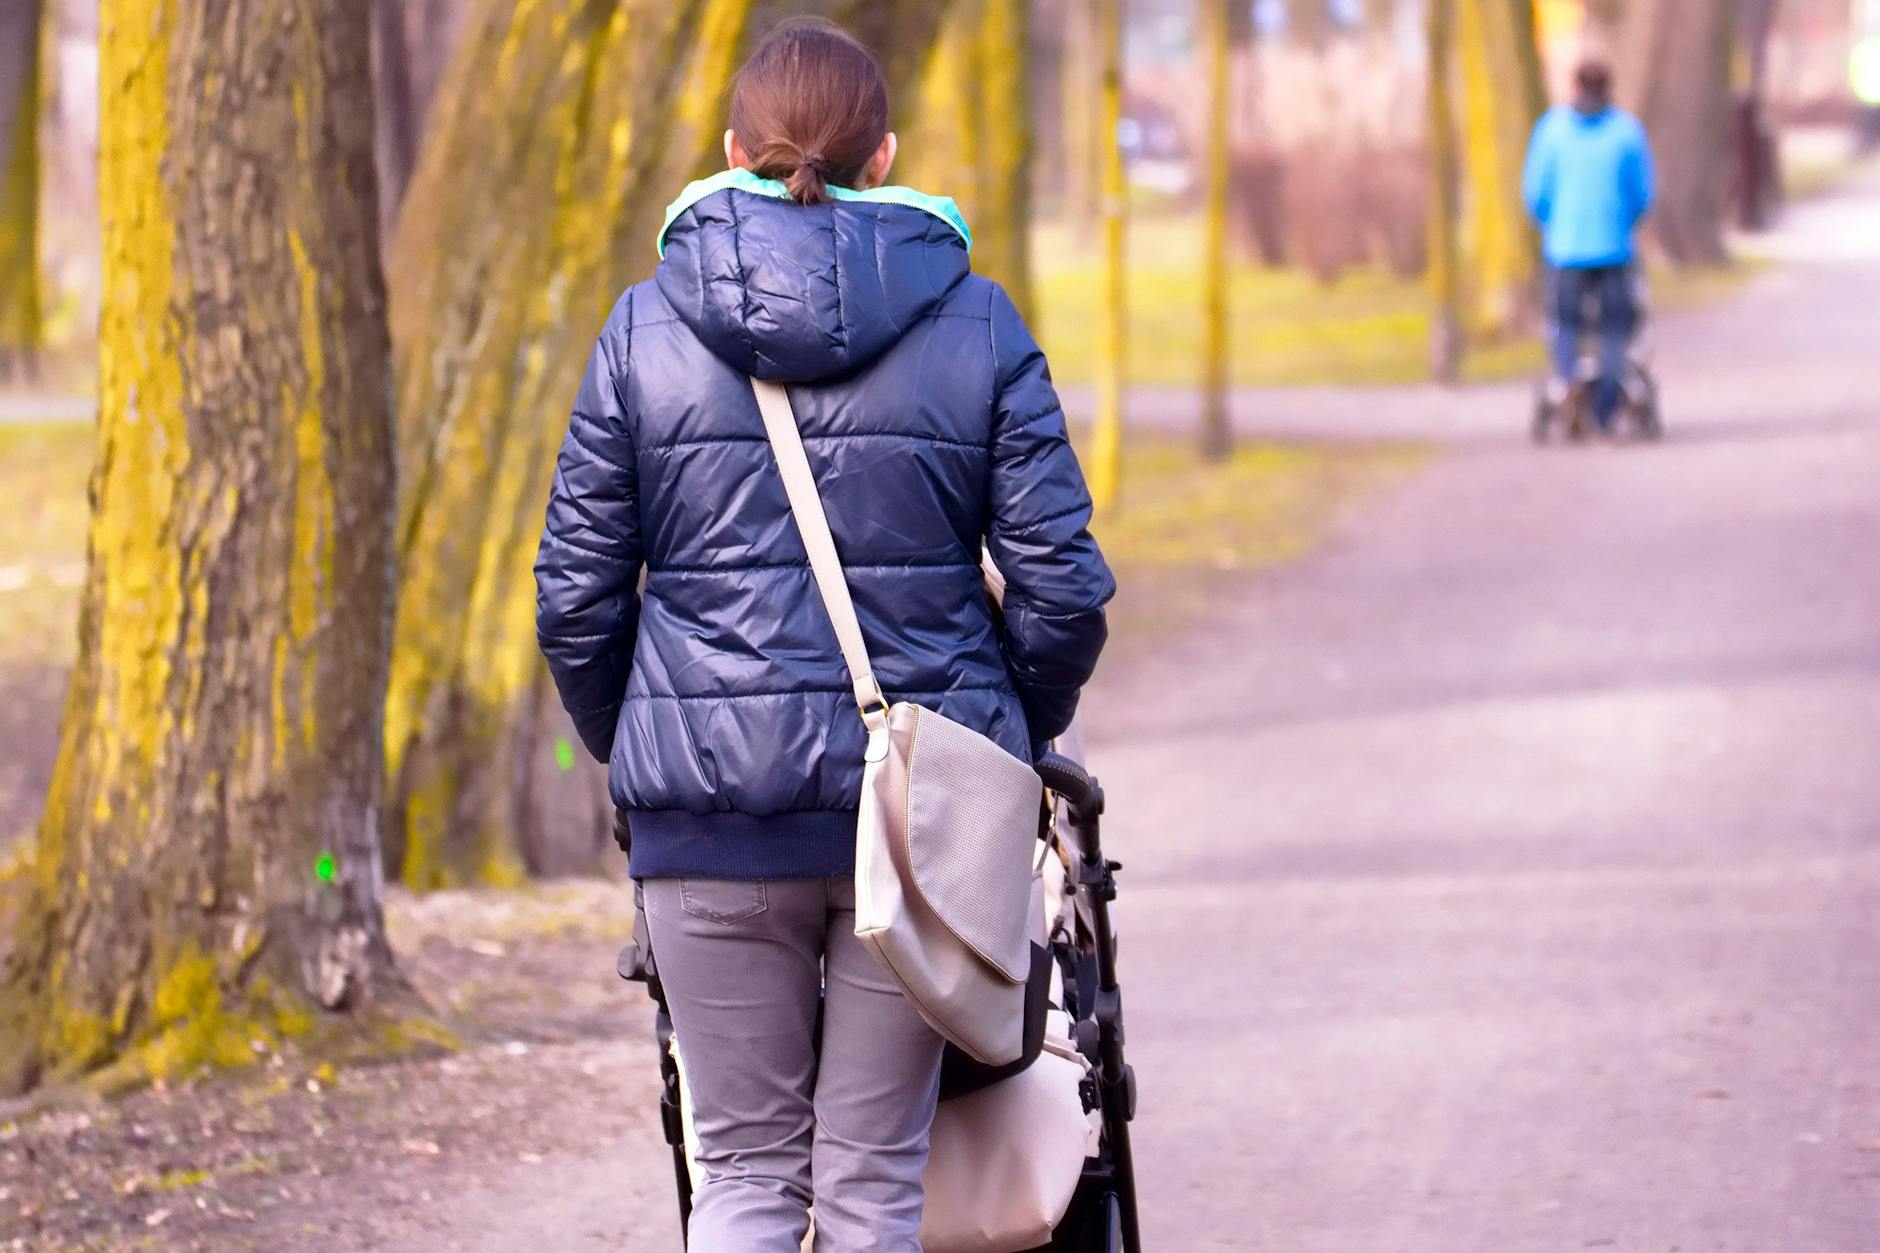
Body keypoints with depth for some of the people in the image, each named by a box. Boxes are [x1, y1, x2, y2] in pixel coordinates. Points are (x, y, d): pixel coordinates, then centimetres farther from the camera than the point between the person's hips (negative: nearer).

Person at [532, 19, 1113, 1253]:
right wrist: (1015, 740, 16)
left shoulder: (646, 329, 1)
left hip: (711, 813, 0)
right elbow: (1061, 585, -2)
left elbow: (576, 596, 1)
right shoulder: (976, 323, 0)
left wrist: (632, 749, 18)